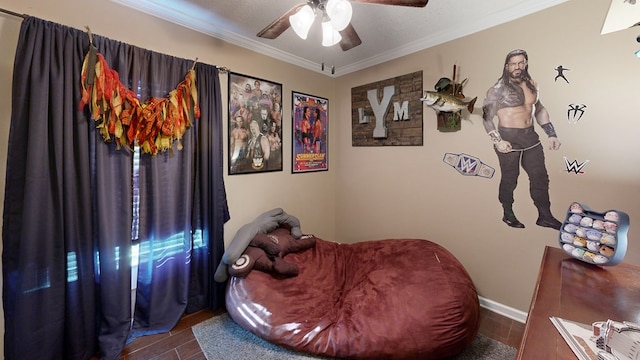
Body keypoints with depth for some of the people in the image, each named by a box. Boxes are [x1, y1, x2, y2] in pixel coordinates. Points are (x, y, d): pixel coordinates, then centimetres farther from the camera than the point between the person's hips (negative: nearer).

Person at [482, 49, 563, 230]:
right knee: (510, 179, 4)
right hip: (509, 138, -6)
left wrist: (551, 134, 13)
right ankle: (508, 215, 22)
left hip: (530, 136, 6)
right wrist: (497, 141, -20)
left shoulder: (531, 84, 12)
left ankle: (545, 216, 24)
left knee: (540, 177, 10)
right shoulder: (498, 89, -7)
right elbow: (486, 117, -10)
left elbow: (540, 110, 20)